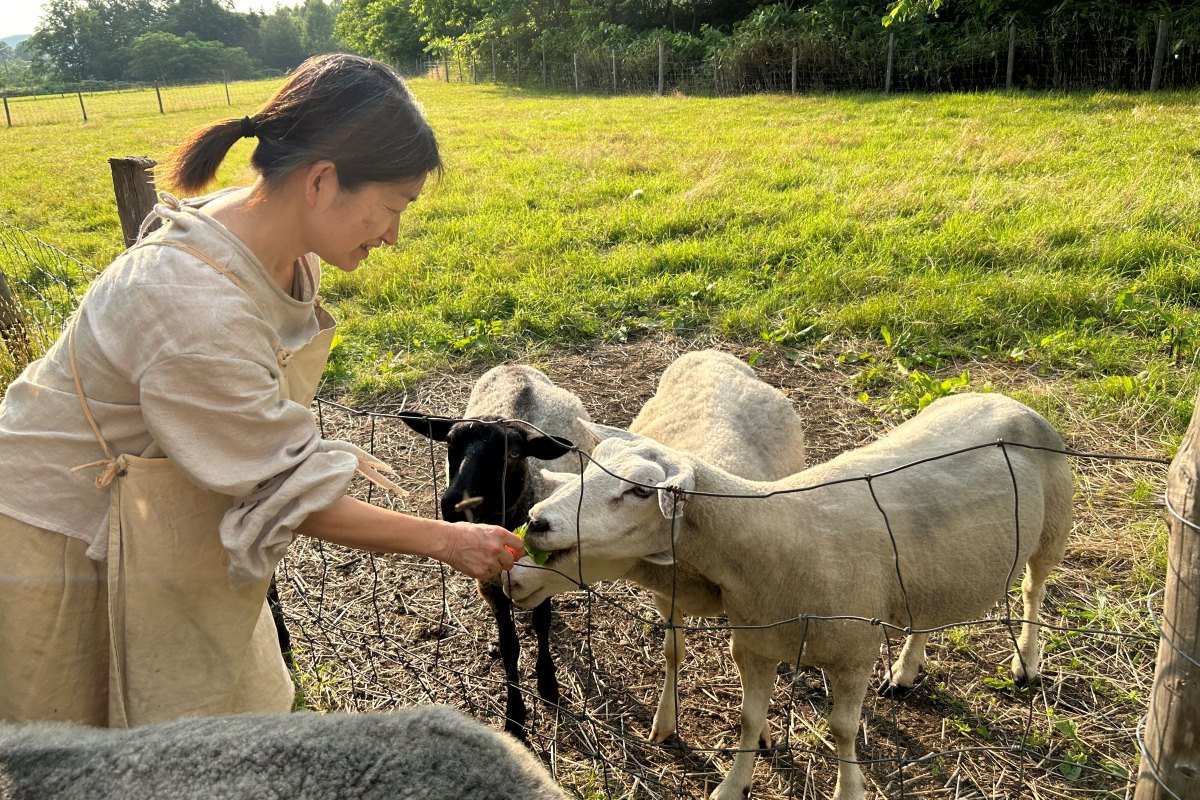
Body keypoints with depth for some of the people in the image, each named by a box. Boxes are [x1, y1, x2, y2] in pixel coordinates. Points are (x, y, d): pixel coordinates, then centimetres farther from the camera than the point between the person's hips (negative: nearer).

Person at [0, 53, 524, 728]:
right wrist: (446, 540, -16)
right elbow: (288, 493, -25)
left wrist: (319, 448, -1)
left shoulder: (274, 242, -11)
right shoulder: (196, 310, -36)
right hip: (64, 539, -7)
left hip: (161, 519, 7)